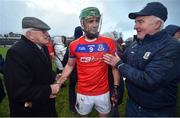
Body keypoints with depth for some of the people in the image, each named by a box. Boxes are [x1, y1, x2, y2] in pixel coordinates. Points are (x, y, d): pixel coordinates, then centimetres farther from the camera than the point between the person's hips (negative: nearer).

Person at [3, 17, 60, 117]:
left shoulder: (43, 47, 0)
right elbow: (19, 92, -30)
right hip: (30, 110, -7)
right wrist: (49, 90, -22)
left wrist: (53, 78, -5)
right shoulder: (16, 52, -27)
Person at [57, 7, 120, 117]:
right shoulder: (74, 45, -8)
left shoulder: (109, 43, -10)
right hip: (83, 93, 1)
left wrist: (116, 88, -3)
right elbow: (70, 66, 5)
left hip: (103, 92, 0)